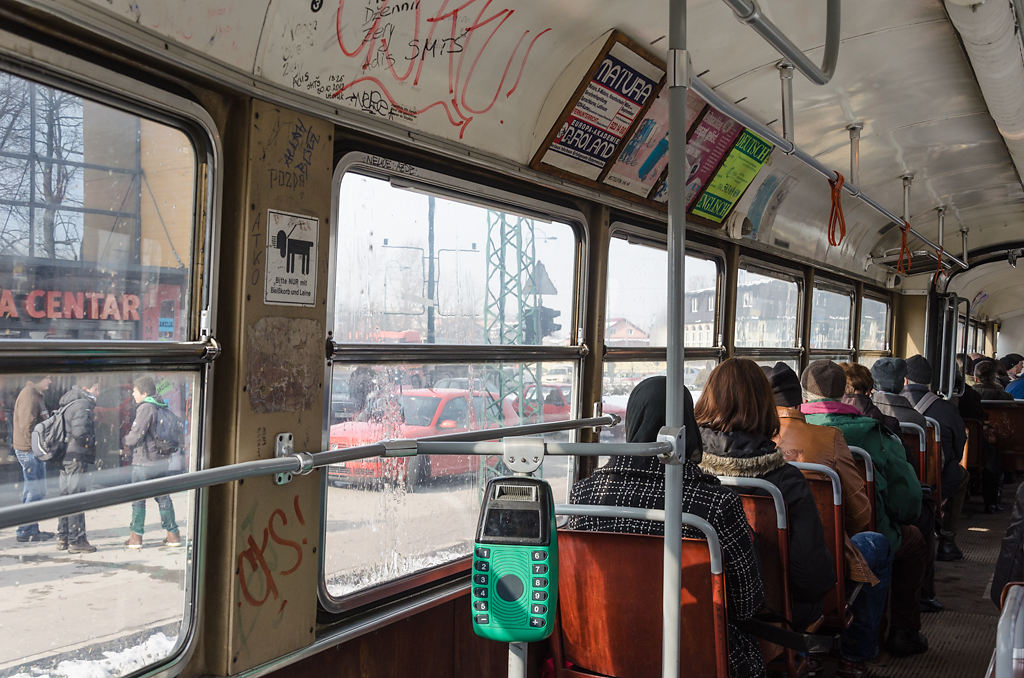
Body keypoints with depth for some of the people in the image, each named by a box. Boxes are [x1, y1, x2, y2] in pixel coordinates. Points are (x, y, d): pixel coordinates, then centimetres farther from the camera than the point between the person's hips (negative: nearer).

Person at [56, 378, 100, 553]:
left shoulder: (70, 405, 17)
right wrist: (89, 442, -11)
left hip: (66, 458, 10)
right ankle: (76, 540, -2)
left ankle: (63, 539, 22)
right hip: (77, 458, -10)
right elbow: (79, 432, -28)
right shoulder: (82, 406, -15)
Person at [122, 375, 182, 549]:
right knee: (163, 497, 13)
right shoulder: (163, 408, 10)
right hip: (162, 461, 7)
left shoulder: (146, 408, -14)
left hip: (144, 461, -7)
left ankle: (136, 536, 7)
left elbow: (137, 434, -17)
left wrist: (126, 440, 2)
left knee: (138, 499, 3)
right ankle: (173, 534, 15)